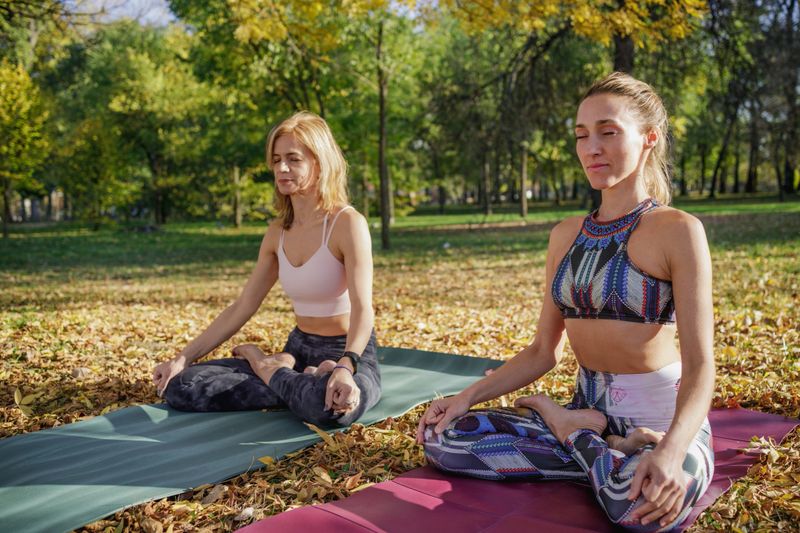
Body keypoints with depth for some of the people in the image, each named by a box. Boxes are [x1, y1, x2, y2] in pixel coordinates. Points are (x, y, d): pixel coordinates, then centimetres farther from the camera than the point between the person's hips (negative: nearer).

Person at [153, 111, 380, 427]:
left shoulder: (347, 223, -14)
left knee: (332, 404, -44)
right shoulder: (278, 233, 6)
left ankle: (267, 370, -10)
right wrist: (182, 359, 2)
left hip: (350, 354, -5)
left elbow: (363, 309, -25)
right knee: (180, 385, -7)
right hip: (297, 350, 6)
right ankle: (299, 384, -7)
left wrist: (344, 369, -44)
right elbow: (241, 308, 8)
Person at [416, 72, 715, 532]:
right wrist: (468, 397, -2)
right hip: (588, 406, 6)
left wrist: (671, 452, -36)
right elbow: (544, 351, 10)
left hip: (660, 418, -5)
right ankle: (610, 454, -4)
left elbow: (700, 365, -18)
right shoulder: (566, 236, 7)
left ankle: (565, 426, -7)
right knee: (442, 438, -7)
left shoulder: (677, 231, -11)